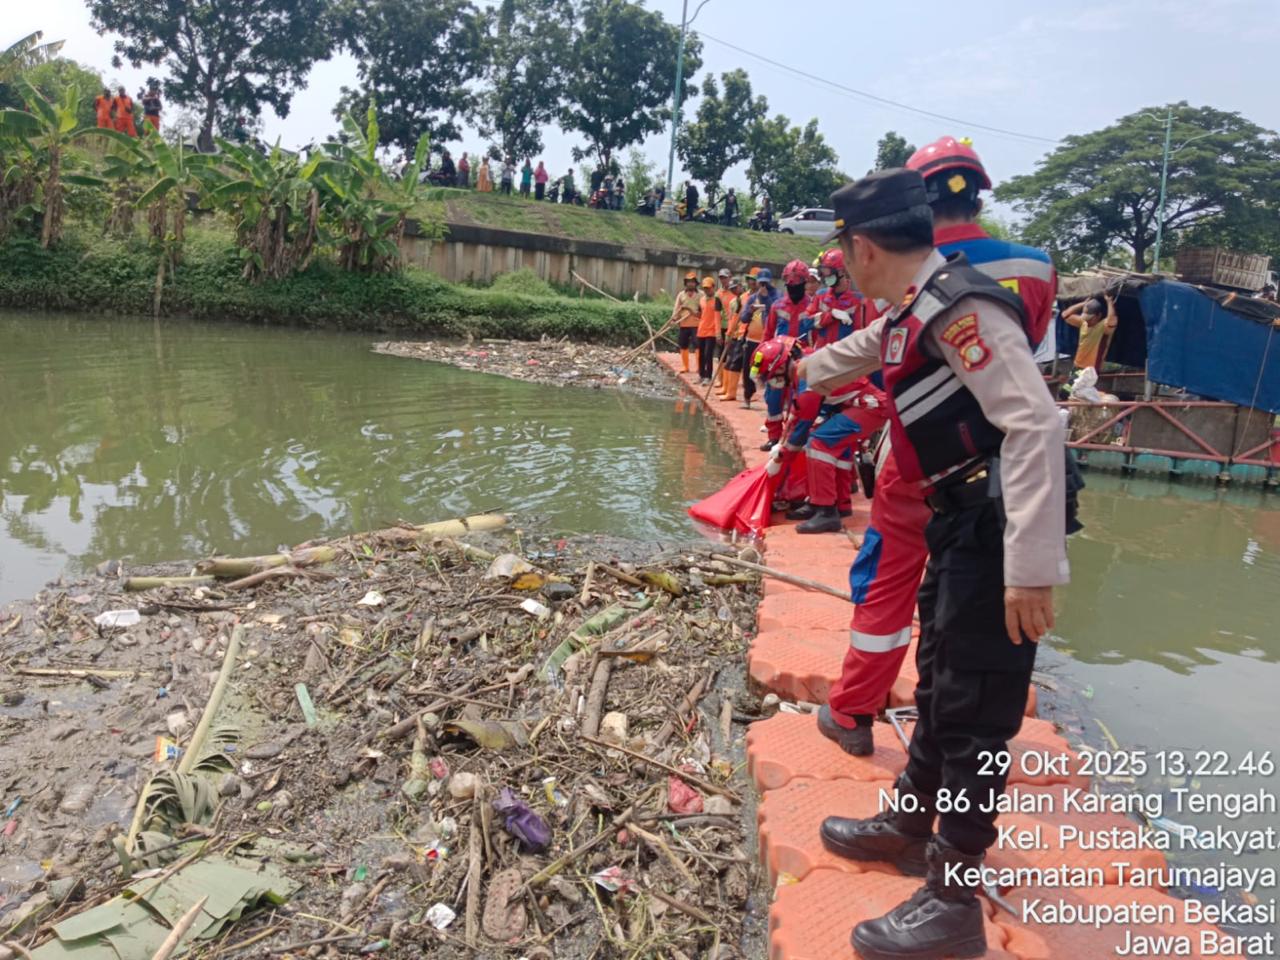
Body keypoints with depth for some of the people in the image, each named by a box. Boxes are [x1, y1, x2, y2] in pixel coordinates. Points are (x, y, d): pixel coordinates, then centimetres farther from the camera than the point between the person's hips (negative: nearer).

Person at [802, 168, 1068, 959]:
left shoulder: (957, 306, -18)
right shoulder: (912, 312, 13)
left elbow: (1036, 423, -26)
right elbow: (855, 354, 35)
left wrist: (1031, 567, -31)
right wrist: (802, 373, 55)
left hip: (1000, 526, -10)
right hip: (965, 521, 10)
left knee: (975, 708, -3)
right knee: (941, 681, 19)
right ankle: (910, 826, 37)